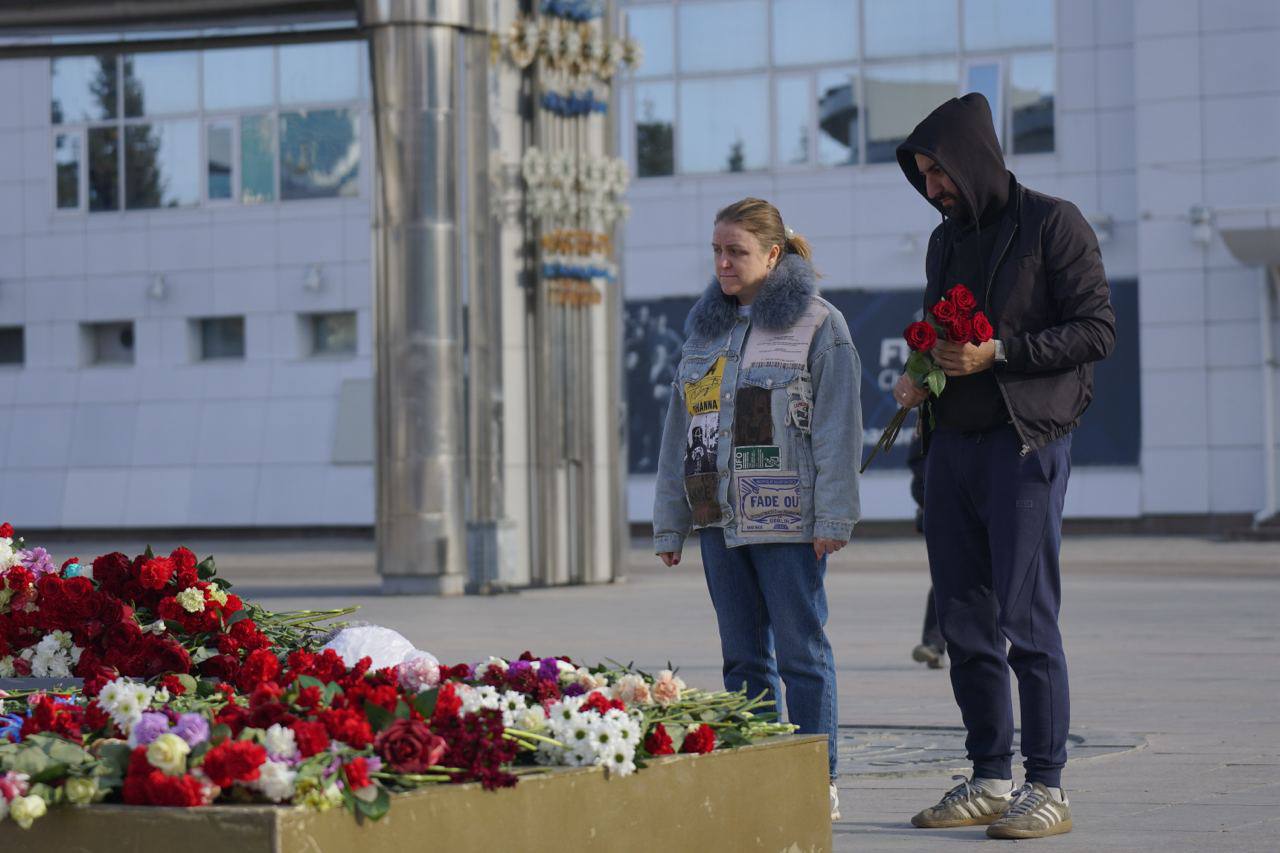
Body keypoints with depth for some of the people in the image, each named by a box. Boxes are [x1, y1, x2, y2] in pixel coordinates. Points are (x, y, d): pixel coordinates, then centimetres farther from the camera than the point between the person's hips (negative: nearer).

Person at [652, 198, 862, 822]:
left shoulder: (817, 324, -2)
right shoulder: (704, 327, 15)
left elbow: (837, 426, -7)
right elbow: (679, 430, 18)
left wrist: (833, 518, -14)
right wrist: (669, 523, 15)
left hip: (788, 521, -6)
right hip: (719, 519, 6)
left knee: (800, 651, -2)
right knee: (743, 656, 8)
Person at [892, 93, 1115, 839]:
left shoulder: (1053, 224, -4)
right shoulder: (946, 241, 17)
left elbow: (1098, 329, -11)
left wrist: (999, 353, -17)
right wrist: (922, 379, 5)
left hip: (1026, 442, -7)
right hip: (954, 446, 7)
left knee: (1027, 619, -8)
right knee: (965, 621, 7)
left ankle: (1048, 787, -3)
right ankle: (991, 781, 14)